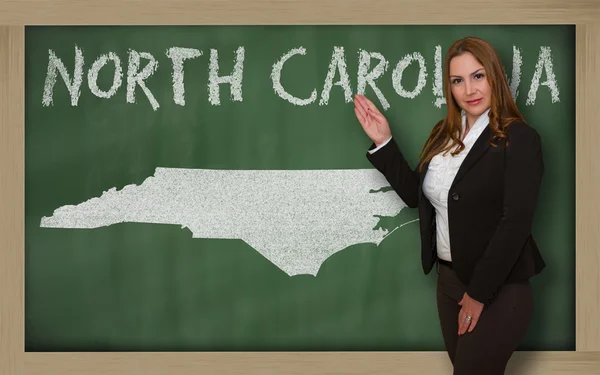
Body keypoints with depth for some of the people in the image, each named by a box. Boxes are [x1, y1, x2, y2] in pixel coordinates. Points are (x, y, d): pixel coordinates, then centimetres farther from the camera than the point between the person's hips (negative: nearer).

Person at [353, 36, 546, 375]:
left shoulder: (520, 139, -14)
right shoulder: (444, 134, 7)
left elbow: (515, 224, -18)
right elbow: (415, 193, 14)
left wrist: (479, 293, -17)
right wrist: (384, 143, 5)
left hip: (499, 288, -6)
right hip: (448, 279, 7)